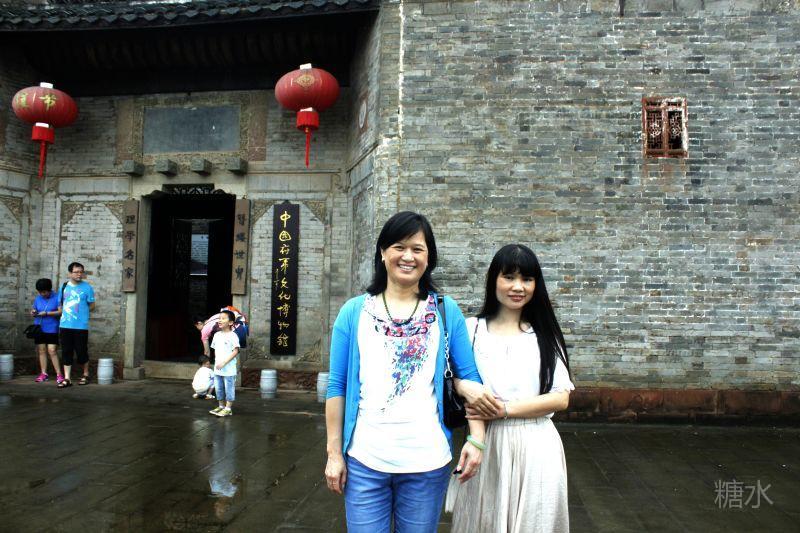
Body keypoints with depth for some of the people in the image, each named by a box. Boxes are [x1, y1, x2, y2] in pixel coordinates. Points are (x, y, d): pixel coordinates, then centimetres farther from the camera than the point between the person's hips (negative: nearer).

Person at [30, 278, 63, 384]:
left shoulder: (56, 298, -6)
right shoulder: (38, 299, 9)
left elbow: (61, 312, -12)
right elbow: (34, 310, 18)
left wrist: (47, 313, -18)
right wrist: (33, 312, -5)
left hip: (52, 329, -5)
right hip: (39, 329, 5)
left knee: (52, 351, -8)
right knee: (41, 351, 7)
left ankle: (59, 374, -4)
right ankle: (43, 373, 15)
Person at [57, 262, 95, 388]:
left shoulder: (87, 287, -1)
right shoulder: (64, 286, 11)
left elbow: (92, 306, 2)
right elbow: (60, 304, 19)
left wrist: (82, 312, -3)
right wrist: (63, 314, 6)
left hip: (81, 326, -4)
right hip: (65, 325, 4)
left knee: (82, 351, 2)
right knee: (66, 352, 4)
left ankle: (85, 375, 21)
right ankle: (67, 379, 9)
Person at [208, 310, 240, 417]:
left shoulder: (232, 336, -12)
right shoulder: (217, 335, 10)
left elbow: (235, 351, -16)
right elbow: (215, 349, 17)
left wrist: (224, 362, -20)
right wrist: (217, 362, 7)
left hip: (229, 369, -7)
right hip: (217, 369, 7)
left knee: (229, 389, 1)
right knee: (219, 388, 15)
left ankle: (228, 408, 9)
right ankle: (221, 406, 27)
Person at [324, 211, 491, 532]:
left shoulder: (446, 311, 2)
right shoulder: (354, 312, 2)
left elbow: (469, 377, 2)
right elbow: (337, 385, 3)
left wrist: (476, 438, -10)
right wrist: (334, 452, 1)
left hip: (427, 461, 0)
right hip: (364, 460, 0)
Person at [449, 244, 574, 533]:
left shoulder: (544, 334, 6)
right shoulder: (472, 329, 1)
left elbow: (561, 398, -1)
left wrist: (506, 409, -12)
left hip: (536, 448, 1)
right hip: (486, 445, -1)